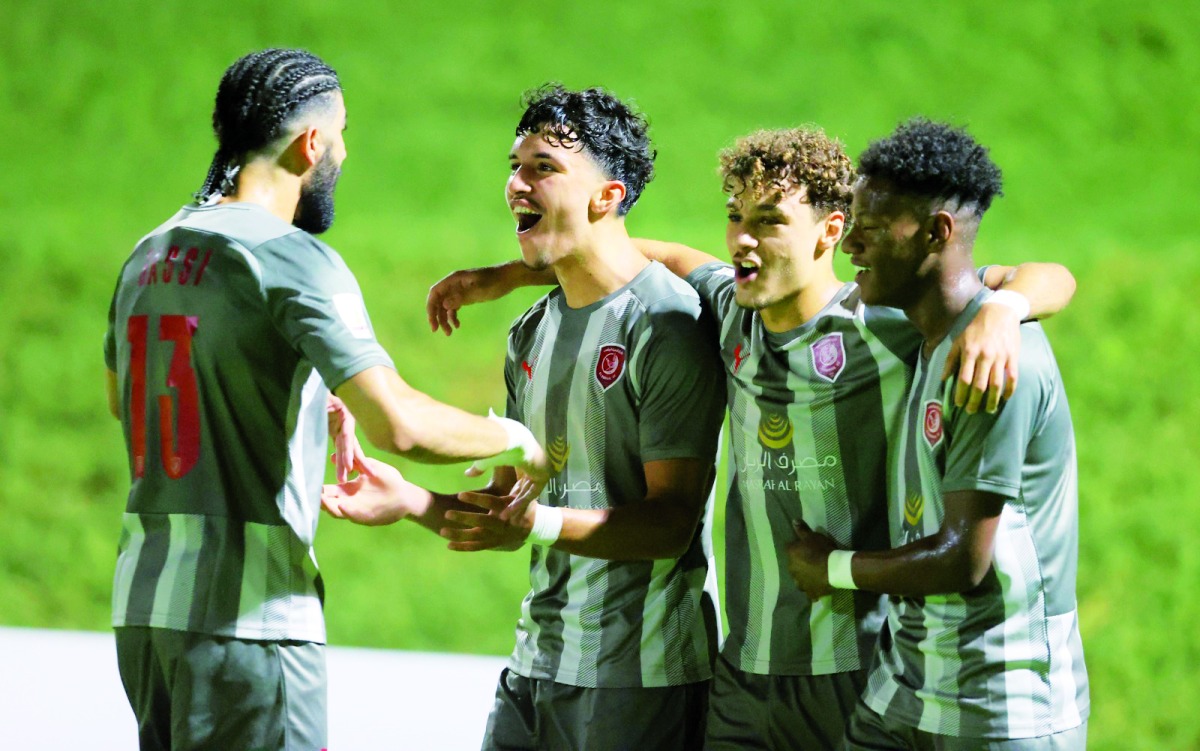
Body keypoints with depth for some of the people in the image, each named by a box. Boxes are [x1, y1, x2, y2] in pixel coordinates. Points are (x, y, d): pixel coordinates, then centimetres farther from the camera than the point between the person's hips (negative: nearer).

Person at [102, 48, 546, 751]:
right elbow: (399, 424, -22)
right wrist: (516, 440, -4)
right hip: (246, 606, -8)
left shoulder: (151, 256, 13)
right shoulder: (294, 259, -12)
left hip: (144, 593, 8)